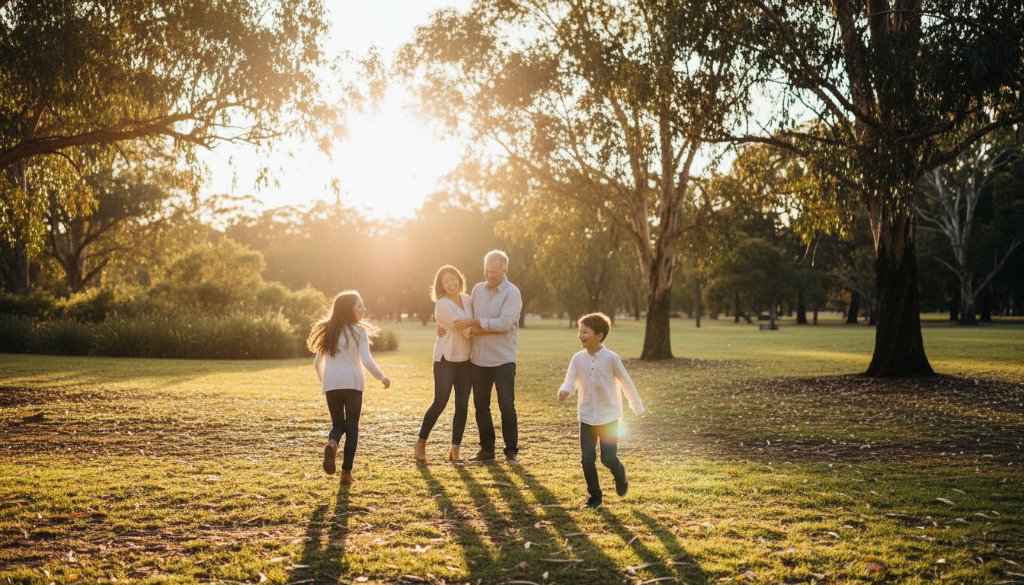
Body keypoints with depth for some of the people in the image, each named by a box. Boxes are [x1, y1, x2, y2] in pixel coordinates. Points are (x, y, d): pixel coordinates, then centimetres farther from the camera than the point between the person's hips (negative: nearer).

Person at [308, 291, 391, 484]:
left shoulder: (328, 331, 11)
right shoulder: (359, 331, -5)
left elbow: (317, 362, 15)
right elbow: (367, 361, -13)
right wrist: (382, 378, 0)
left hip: (331, 384, 4)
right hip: (352, 383, -4)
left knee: (338, 424, 16)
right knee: (352, 427, 9)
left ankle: (331, 444, -18)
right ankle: (346, 472, 5)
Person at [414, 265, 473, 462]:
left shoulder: (467, 299, 8)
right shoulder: (442, 305, -13)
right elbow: (465, 330, -17)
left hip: (466, 360, 6)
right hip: (446, 359, -6)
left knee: (462, 406, 3)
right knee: (440, 403, -8)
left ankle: (455, 450, 10)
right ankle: (421, 443, 11)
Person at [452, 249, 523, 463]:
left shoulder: (512, 293, -8)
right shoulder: (477, 290, 9)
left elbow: (504, 323, -19)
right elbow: (468, 322, 16)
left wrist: (475, 323, -18)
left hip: (503, 360, -5)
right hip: (478, 359, 5)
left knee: (507, 406, -3)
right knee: (481, 406, 10)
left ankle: (511, 451, 9)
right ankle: (486, 449, 21)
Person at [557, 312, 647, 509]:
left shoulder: (611, 358, -11)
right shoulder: (578, 358, -2)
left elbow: (626, 382, -2)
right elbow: (571, 381, -6)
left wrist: (638, 408, 6)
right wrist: (564, 392, -31)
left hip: (609, 418, -3)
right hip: (587, 417, 3)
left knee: (608, 458, -3)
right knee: (587, 459, 0)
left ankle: (620, 477, 31)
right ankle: (594, 496, 16)